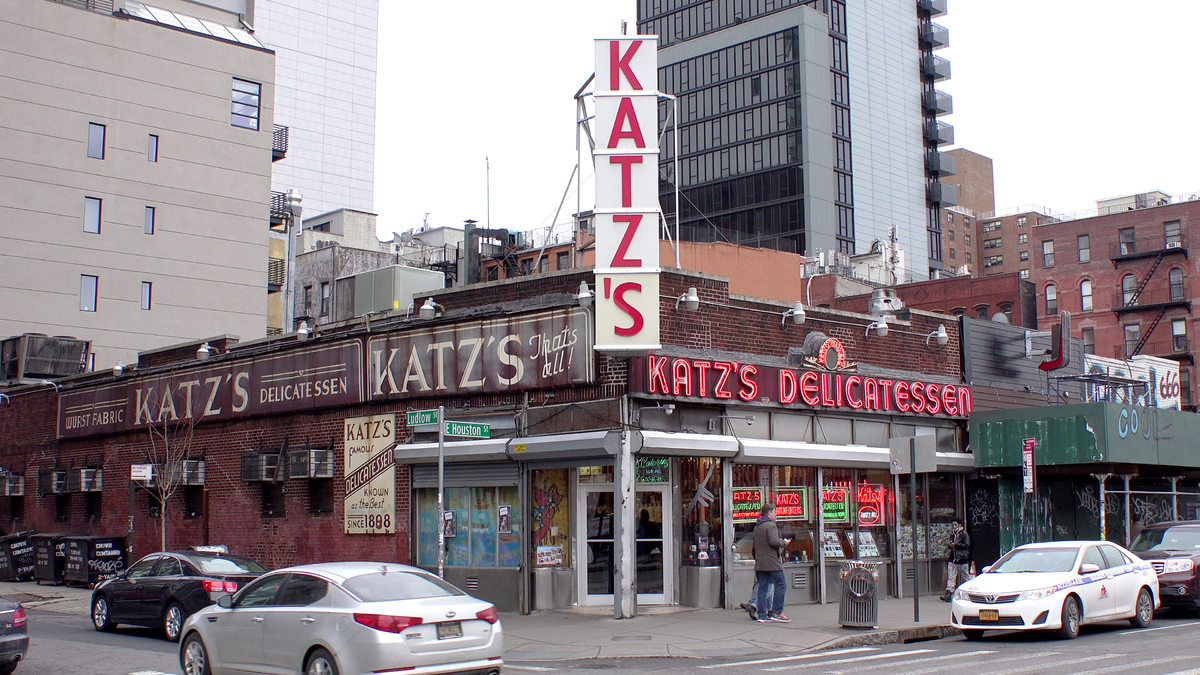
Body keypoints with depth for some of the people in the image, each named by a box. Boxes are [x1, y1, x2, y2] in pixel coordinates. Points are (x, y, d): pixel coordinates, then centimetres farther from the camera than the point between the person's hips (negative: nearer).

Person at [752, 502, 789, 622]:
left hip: (759, 563, 8)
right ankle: (777, 612, -5)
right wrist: (784, 543, -5)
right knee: (781, 585, -1)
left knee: (762, 588, 7)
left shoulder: (757, 527, 17)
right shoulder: (770, 526, -10)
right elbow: (774, 541, -22)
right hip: (771, 562, -8)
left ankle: (762, 615, 5)